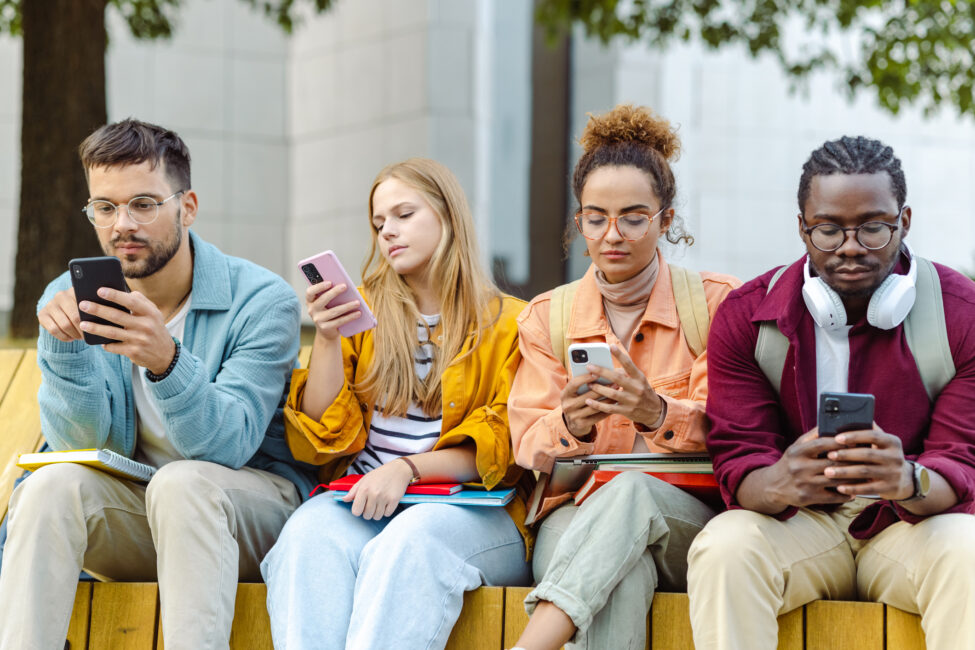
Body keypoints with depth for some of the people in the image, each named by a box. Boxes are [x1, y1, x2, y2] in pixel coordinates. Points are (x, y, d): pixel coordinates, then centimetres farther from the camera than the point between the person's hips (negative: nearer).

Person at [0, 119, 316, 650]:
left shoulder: (262, 301, -12)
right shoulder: (71, 300, -1)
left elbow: (227, 444, -23)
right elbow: (88, 445, -8)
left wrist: (167, 361, -41)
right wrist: (65, 345, -26)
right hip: (129, 514, 3)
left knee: (182, 482, -35)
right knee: (51, 486, -27)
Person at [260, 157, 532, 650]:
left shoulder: (509, 323, 10)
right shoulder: (363, 312, 18)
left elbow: (505, 448, 2)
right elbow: (325, 441, 12)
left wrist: (408, 468, -13)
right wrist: (327, 339, -2)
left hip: (469, 506, -2)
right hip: (360, 502, 2)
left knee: (408, 541, -38)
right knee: (309, 533, -33)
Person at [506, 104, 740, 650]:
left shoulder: (716, 302, 6)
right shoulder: (546, 318, 13)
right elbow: (530, 447, 4)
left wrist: (655, 412, -26)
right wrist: (572, 424, -21)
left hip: (689, 517, -1)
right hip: (576, 518, 1)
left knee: (633, 491, -38)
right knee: (622, 577, -37)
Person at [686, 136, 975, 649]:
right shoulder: (746, 316, -3)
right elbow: (737, 459, -7)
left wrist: (909, 481, -36)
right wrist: (781, 483, -34)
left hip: (916, 523, 0)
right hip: (797, 525, 1)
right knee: (723, 548, -32)